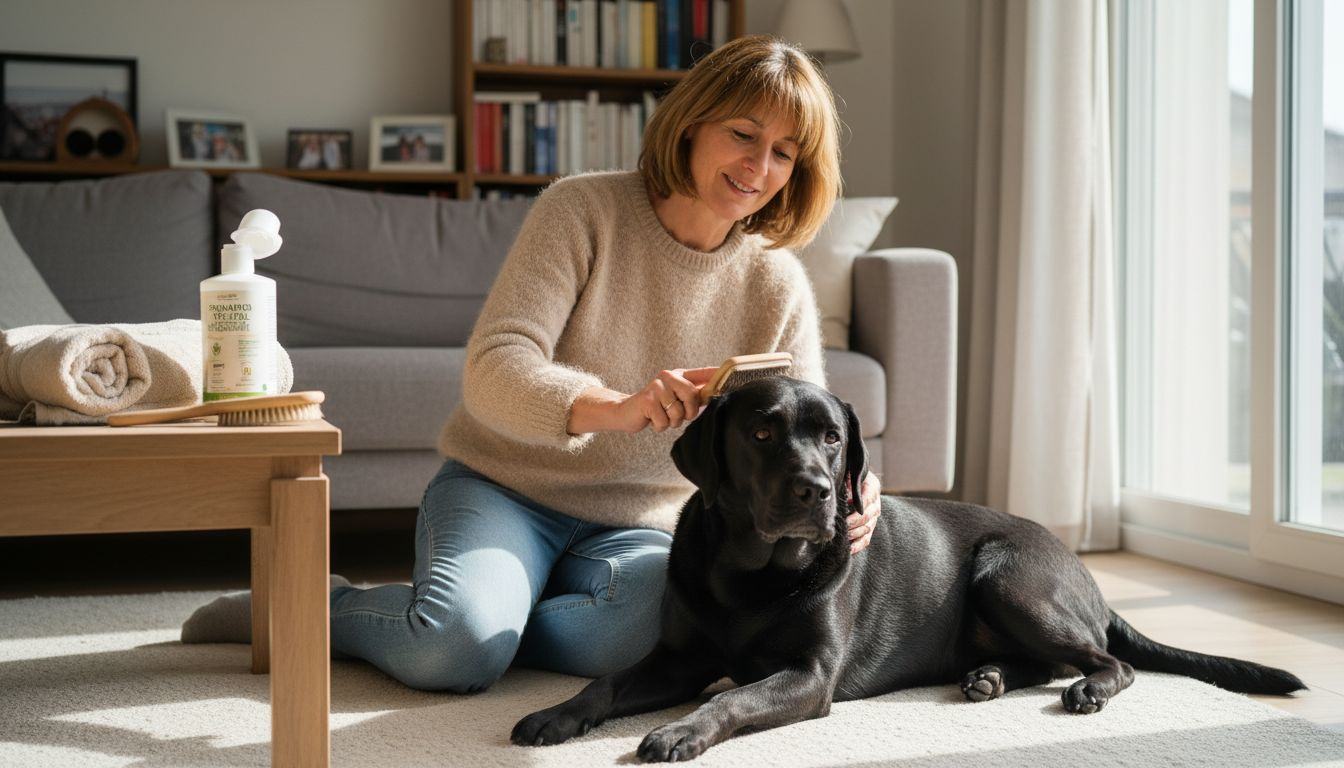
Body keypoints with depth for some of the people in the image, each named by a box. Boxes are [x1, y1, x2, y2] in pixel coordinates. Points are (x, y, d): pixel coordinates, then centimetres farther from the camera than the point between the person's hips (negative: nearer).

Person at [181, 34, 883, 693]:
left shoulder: (777, 286, 1)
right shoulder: (582, 209, -9)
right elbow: (494, 369, -20)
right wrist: (617, 408, -40)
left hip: (635, 526, 3)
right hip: (502, 487, -3)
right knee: (462, 645, -34)